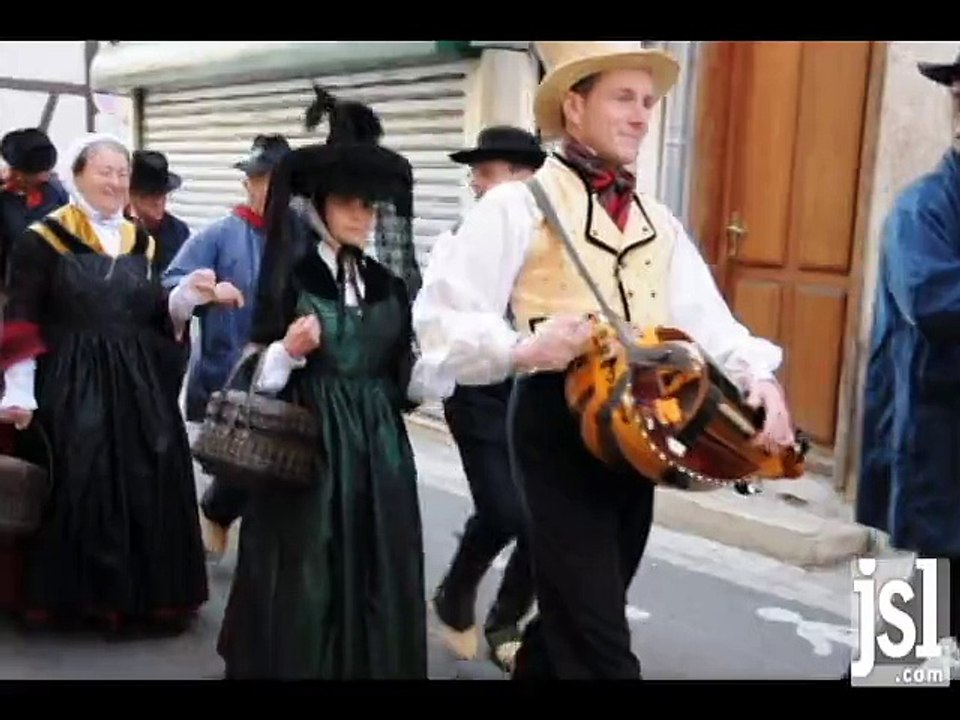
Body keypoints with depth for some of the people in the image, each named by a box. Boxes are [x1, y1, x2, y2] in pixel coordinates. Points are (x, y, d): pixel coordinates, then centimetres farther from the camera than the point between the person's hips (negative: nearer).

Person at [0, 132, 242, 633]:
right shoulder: (43, 240, -5)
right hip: (72, 385, -5)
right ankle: (85, 595, 14)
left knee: (151, 487, 5)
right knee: (81, 488, -2)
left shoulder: (139, 241, 12)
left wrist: (188, 295, -4)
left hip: (137, 384, 5)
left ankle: (148, 592, 18)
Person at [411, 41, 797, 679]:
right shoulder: (521, 204, -6)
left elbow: (708, 319, 7)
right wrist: (521, 349, -30)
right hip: (559, 423, -7)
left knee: (575, 616, 20)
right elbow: (440, 317, -13)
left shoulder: (659, 221, 15)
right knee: (597, 639, -8)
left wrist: (758, 375, -12)